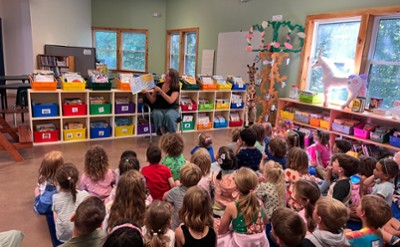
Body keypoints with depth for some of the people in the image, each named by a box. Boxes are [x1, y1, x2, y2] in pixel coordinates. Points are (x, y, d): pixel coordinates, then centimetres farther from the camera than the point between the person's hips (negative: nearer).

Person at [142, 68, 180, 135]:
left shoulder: (175, 88, -1)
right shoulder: (158, 85, 7)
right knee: (158, 115, -35)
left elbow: (171, 101, -18)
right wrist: (147, 93, -12)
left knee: (169, 116, -37)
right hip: (158, 109, 2)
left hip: (171, 110, -2)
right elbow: (152, 101, 6)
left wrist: (160, 91, -18)